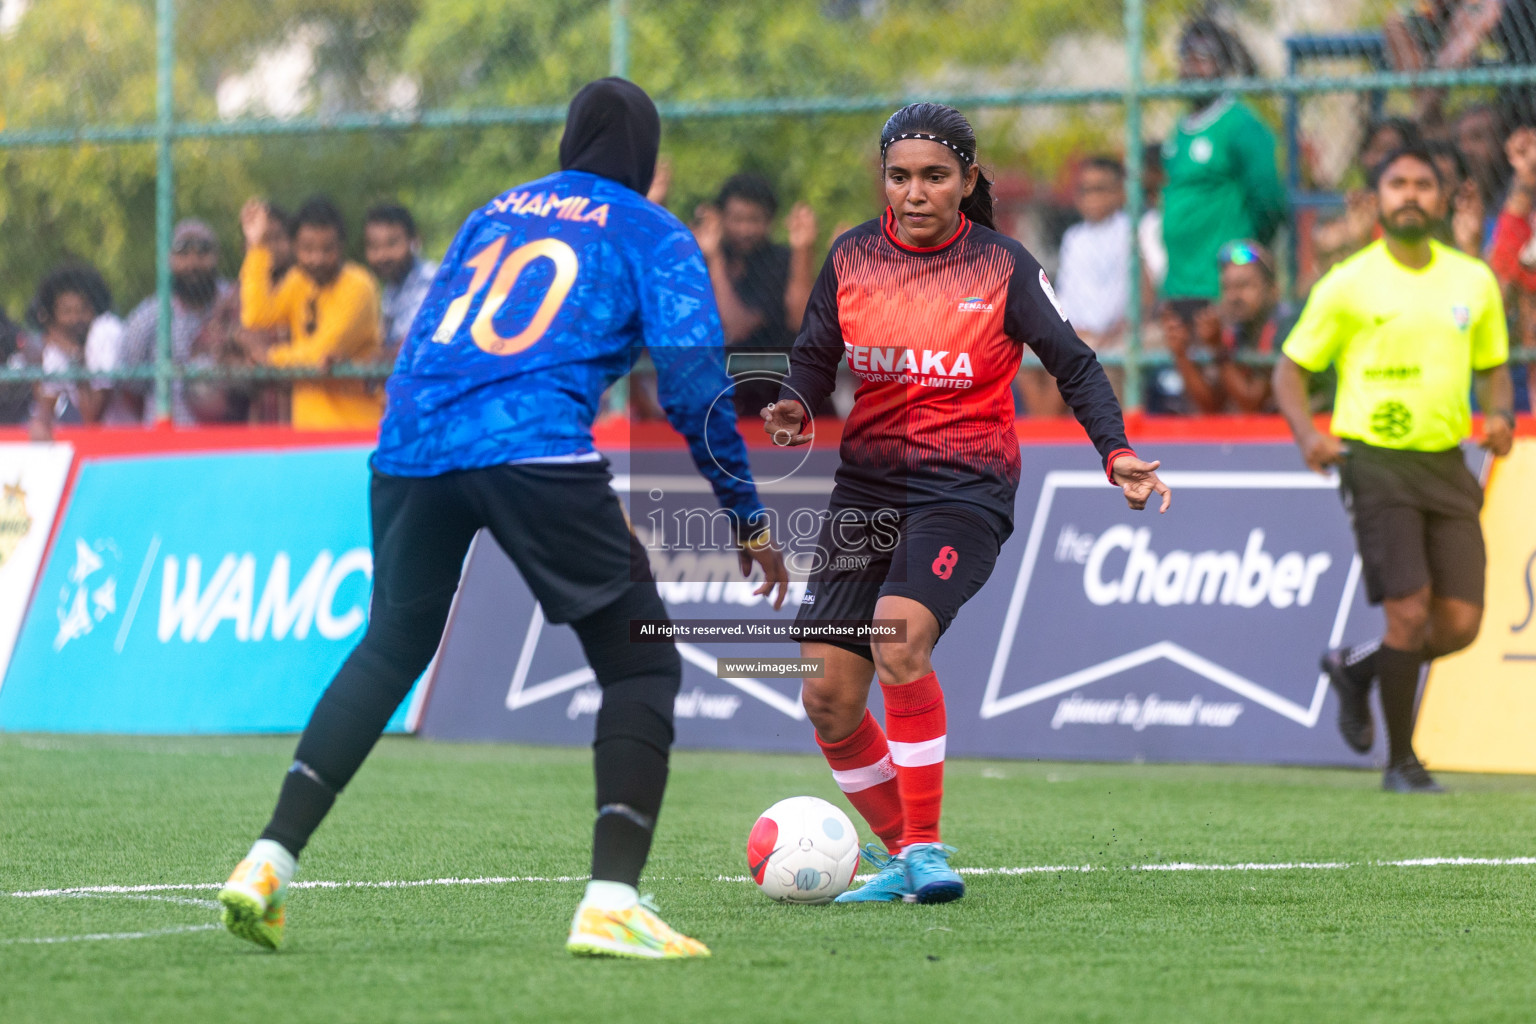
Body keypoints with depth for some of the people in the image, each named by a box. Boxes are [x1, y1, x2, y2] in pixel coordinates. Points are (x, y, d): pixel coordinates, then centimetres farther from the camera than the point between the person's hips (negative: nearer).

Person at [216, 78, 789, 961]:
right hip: (534, 449, -5)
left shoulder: (493, 214, 27)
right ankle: (612, 902, -9)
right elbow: (695, 387, 3)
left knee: (391, 649, 24)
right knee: (640, 665, 6)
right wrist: (749, 521, 11)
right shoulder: (656, 236, 12)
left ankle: (269, 863, 15)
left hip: (412, 448, 5)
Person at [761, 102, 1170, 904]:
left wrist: (1116, 454, -13)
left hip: (964, 486, -4)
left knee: (899, 635, -29)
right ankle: (900, 855, 17)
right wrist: (794, 408, -9)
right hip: (867, 486, 4)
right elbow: (813, 357, 13)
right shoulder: (851, 258, 5)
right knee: (827, 698, -3)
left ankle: (925, 849, -20)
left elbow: (1074, 365, 0)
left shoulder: (1002, 267, -4)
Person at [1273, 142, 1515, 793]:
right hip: (1377, 461, -4)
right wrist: (1307, 433, -15)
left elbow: (1492, 367, 20)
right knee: (1410, 611, -13)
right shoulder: (1348, 285, -2)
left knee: (1460, 625, -3)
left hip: (1446, 463, 4)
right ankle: (1400, 762, 4)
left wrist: (1499, 415, -2)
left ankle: (1356, 669, 27)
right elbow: (1291, 370, 4)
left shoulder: (1474, 281, 9)